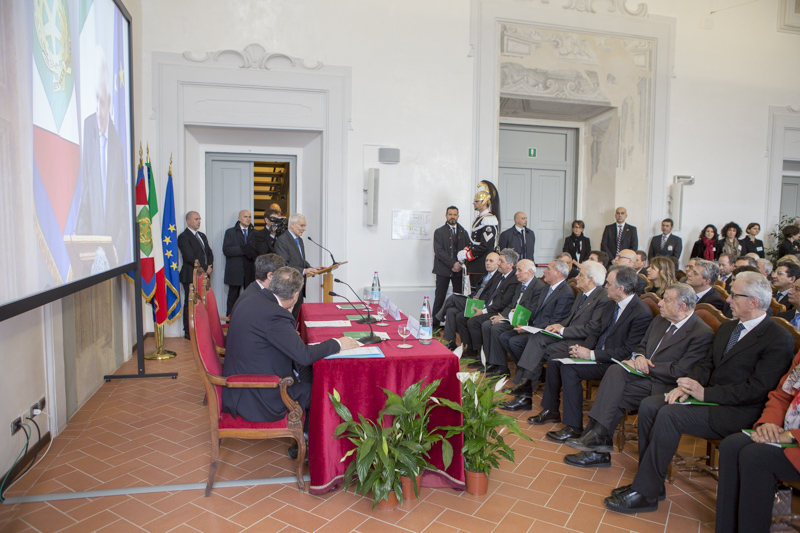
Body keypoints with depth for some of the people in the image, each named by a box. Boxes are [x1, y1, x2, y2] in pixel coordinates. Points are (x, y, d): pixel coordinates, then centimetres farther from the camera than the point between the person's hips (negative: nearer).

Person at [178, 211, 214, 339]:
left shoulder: (202, 235, 20)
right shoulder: (183, 237, -7)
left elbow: (209, 253, 18)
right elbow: (190, 257, -15)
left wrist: (210, 266, 0)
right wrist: (205, 268, -11)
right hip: (191, 276, -7)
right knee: (190, 304, -2)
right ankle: (188, 332, 6)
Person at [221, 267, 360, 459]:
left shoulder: (251, 301, 3)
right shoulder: (273, 314, -26)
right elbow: (304, 356, -25)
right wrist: (337, 344, -13)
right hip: (256, 399, -9)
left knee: (308, 376, 18)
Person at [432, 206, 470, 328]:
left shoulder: (464, 233, 14)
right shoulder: (439, 232, 4)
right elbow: (439, 251, -6)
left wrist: (460, 264, -6)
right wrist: (453, 263, -13)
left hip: (459, 269, 3)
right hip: (443, 270, -3)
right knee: (439, 298, -2)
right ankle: (435, 324, 3)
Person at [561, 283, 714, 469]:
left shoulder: (702, 334, -11)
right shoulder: (659, 321, 13)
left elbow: (679, 372, -17)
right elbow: (641, 346, 21)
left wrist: (644, 366, -11)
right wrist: (639, 357, -3)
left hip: (665, 387, -7)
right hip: (646, 377, 7)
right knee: (616, 371, -24)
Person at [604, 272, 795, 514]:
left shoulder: (779, 340, -11)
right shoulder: (727, 327, 16)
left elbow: (757, 389, -18)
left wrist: (705, 393, -21)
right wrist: (686, 386, -4)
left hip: (739, 411, -8)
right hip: (709, 396, 8)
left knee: (669, 415, -28)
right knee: (649, 406, -13)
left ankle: (645, 494, -18)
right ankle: (651, 481, -5)